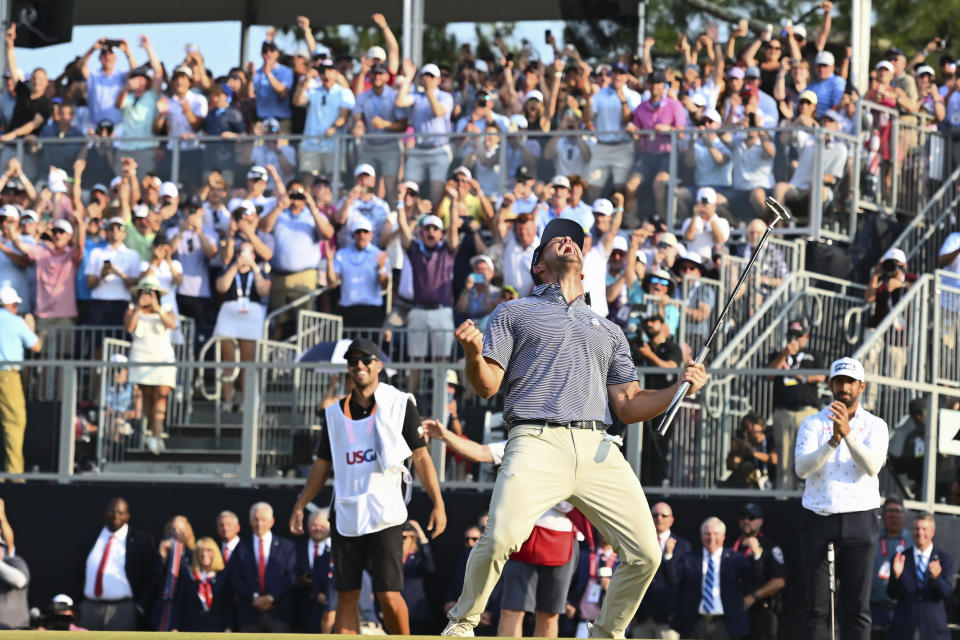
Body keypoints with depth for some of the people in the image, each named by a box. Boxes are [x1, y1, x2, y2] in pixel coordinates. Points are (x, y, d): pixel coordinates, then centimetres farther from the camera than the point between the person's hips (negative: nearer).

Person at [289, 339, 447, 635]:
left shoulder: (400, 404, 1)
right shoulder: (336, 412, 13)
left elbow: (420, 457, 0)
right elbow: (323, 464, 19)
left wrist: (438, 504, -7)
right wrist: (300, 505, 13)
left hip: (386, 514, -4)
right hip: (346, 515, 4)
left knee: (389, 596, -10)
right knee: (346, 596, 2)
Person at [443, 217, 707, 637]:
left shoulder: (608, 330, 30)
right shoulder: (514, 314, 20)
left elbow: (628, 407, 24)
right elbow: (487, 386, 9)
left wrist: (678, 389, 8)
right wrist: (473, 354, -13)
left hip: (599, 451, 4)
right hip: (538, 443, -4)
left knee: (645, 553, -9)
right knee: (501, 538, -26)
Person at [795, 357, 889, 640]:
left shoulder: (875, 426, 6)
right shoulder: (813, 424, 6)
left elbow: (872, 466, -13)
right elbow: (802, 468, -9)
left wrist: (848, 434, -27)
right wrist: (833, 441, -23)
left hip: (859, 521, -1)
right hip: (818, 519, 1)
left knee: (857, 606, -3)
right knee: (817, 606, 0)